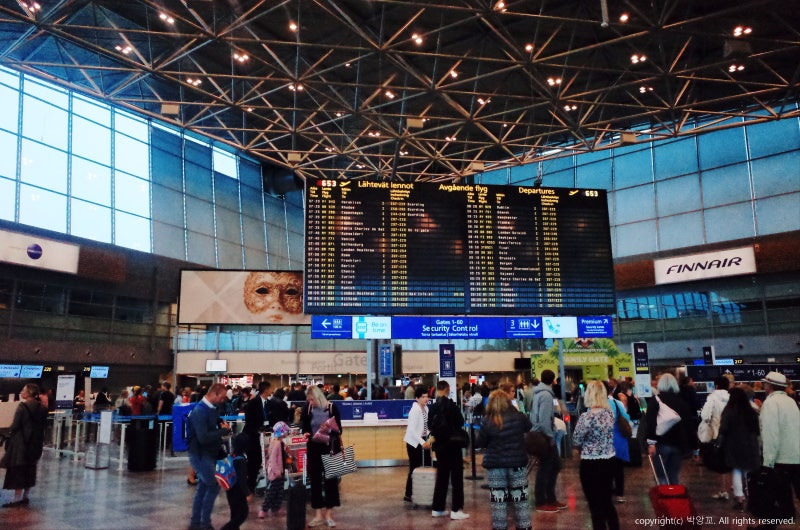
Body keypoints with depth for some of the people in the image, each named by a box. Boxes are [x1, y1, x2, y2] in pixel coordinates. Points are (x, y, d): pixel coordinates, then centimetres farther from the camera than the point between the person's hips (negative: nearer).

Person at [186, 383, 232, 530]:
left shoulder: (213, 408, 5)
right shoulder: (199, 411, -22)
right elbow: (203, 438, -30)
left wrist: (223, 427, -3)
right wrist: (224, 431, -20)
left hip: (209, 453, 9)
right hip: (200, 454, -9)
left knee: (203, 487, 14)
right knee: (214, 486, -5)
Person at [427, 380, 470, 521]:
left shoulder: (433, 407, -1)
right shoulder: (451, 405, -16)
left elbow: (430, 426, 5)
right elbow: (461, 422, -8)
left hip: (439, 445, 5)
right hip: (452, 444, -5)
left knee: (441, 476, 15)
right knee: (456, 477, 4)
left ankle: (437, 508, 20)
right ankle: (456, 510, 5)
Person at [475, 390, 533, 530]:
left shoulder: (487, 421, -12)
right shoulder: (519, 417, -7)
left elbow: (479, 443, -4)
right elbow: (529, 427, 15)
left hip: (495, 465, -1)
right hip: (518, 462, 1)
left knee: (498, 500, 9)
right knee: (520, 498, 14)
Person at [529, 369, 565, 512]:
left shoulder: (538, 393, 11)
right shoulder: (546, 395, -18)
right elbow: (544, 419, -25)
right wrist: (549, 437, -16)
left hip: (540, 435, 9)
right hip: (545, 437, -9)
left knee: (555, 465, 17)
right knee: (544, 469, 1)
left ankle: (551, 499, 25)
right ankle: (541, 503, 11)